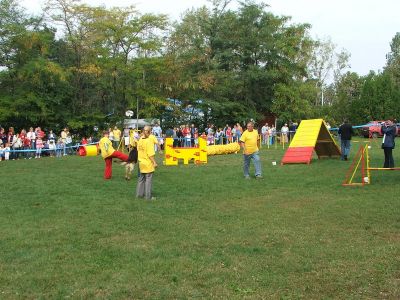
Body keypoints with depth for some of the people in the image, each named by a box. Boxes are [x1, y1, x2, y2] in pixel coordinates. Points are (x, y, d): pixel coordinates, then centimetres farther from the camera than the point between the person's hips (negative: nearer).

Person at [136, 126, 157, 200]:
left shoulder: (140, 140, 3)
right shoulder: (149, 141, -18)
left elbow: (138, 151, 11)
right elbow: (150, 154, -21)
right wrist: (154, 162, -15)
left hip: (141, 162, 7)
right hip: (148, 164, -7)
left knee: (141, 179, 17)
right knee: (148, 180, 1)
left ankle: (139, 194, 25)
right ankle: (148, 196, 6)